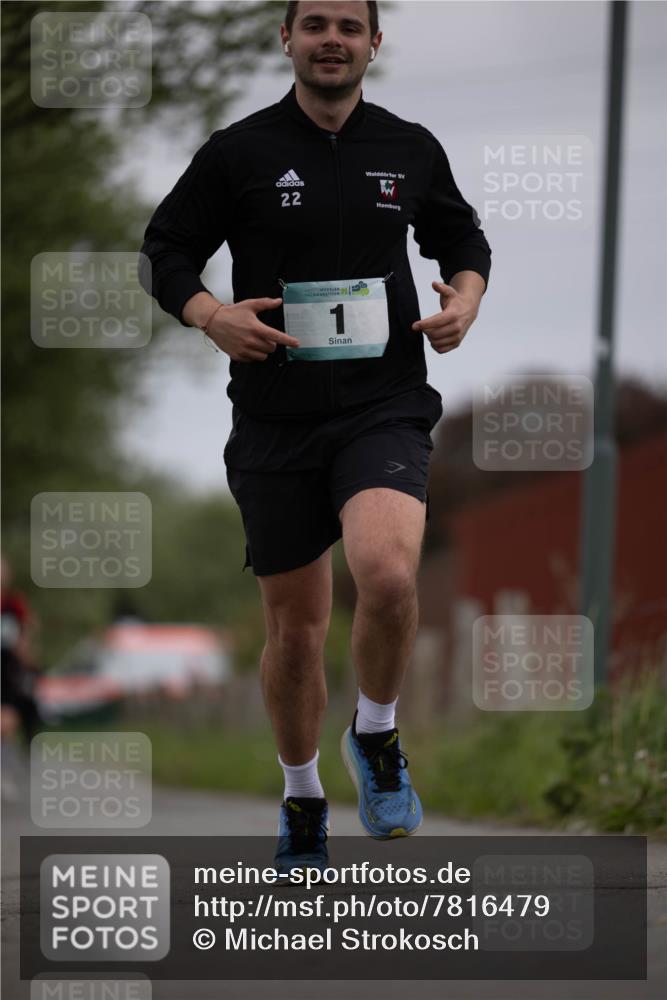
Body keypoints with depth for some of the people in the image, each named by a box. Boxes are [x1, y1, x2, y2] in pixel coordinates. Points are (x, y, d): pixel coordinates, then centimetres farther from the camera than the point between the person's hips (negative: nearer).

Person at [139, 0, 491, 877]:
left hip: (385, 409, 0)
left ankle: (377, 737, 0)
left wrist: (466, 295, 1)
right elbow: (162, 253, 6)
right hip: (275, 421, 0)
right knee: (295, 627, 6)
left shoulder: (412, 150, 6)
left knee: (387, 572, -27)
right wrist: (210, 314, -13)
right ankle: (302, 804, 28)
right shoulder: (238, 153, 0)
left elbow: (462, 237, 22)